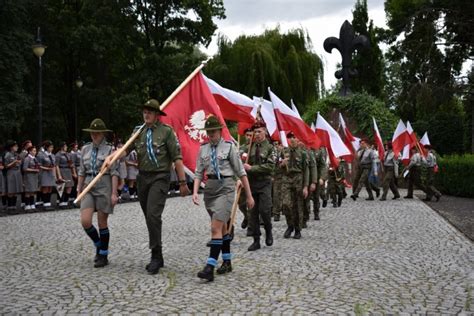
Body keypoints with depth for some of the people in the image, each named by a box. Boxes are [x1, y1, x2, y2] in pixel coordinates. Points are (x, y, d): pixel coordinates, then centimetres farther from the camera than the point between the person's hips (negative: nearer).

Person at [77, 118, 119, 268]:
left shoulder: (110, 149, -5)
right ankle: (98, 244, 20)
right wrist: (79, 190, 11)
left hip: (104, 187, -4)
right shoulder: (85, 149, 10)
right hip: (89, 187, 4)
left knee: (102, 223, 2)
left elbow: (114, 173, -9)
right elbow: (82, 172, 13)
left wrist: (114, 193, -14)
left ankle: (103, 255, 17)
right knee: (85, 221, -7)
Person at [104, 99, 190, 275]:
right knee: (150, 218, 11)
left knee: (153, 215, -18)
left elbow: (177, 158, -6)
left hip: (159, 178, -6)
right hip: (143, 178, 6)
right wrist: (110, 158, -19)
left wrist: (182, 182, -8)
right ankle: (157, 258, 22)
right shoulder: (139, 132, 11)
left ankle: (156, 256, -6)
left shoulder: (166, 131, -4)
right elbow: (125, 149, 0)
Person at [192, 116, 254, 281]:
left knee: (216, 227, -14)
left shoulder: (229, 147, -6)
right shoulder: (203, 148, 7)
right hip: (210, 188, 5)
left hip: (225, 188, -5)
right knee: (223, 227, 16)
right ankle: (227, 262, 28)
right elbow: (199, 173, 7)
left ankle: (210, 268, -13)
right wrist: (195, 192, -8)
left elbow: (241, 172, -3)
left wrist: (249, 195, -1)